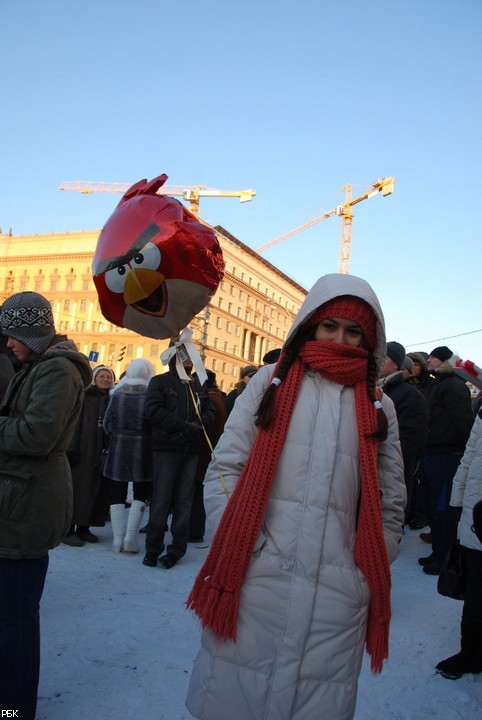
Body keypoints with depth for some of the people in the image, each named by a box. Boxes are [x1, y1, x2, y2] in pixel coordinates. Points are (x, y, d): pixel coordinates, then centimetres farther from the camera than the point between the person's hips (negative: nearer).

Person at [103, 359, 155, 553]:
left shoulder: (117, 395, 0)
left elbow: (107, 423, 3)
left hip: (118, 448, 2)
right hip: (142, 450, -2)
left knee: (117, 493, 10)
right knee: (141, 493, 10)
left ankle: (118, 538, 6)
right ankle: (130, 536, 2)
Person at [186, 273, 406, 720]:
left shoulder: (379, 408, 10)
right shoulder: (271, 382, 6)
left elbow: (390, 504, 14)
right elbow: (223, 469, 2)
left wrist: (370, 572, 8)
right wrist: (239, 547, -7)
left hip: (335, 598, 1)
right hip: (253, 582, -1)